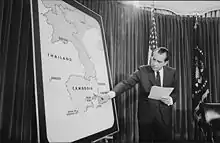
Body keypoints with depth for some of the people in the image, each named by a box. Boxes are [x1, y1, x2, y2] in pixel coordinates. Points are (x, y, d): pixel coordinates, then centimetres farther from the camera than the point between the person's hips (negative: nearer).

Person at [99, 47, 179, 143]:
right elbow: (126, 83, -15)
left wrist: (170, 100, -14)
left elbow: (175, 93, 9)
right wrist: (111, 94, -32)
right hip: (145, 116, -1)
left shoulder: (172, 72, 2)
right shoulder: (142, 71, -5)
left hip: (164, 118, 2)